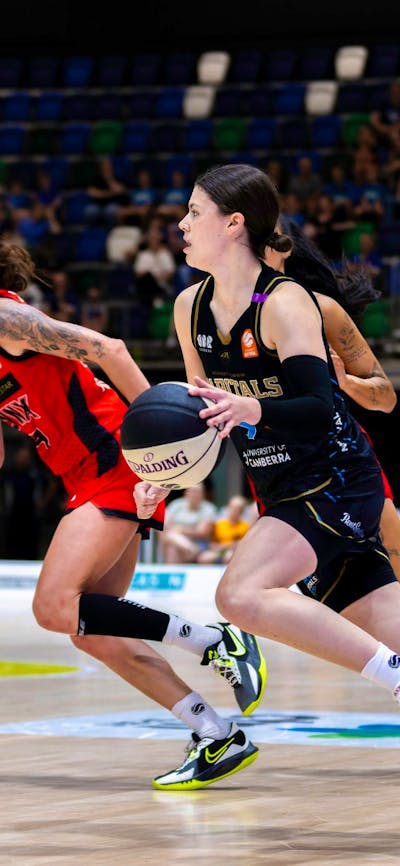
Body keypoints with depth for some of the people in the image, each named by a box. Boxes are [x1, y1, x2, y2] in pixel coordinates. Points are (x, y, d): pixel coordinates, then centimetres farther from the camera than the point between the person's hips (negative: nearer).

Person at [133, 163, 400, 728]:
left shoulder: (284, 304, -16)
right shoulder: (191, 307, 7)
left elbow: (318, 410, -25)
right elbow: (206, 411, 19)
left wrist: (251, 410, -41)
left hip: (337, 484, -8)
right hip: (285, 493, 8)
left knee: (241, 595, -28)